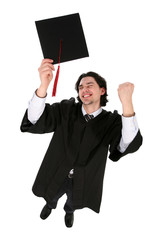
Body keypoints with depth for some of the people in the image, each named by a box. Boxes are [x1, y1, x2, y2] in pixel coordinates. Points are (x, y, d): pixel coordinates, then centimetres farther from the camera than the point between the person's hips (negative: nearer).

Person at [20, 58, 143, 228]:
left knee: (74, 203, 29)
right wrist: (43, 86, -50)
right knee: (51, 198, 29)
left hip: (84, 182, 0)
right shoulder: (66, 109, -17)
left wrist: (127, 103, -52)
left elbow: (130, 145, -38)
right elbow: (35, 120, -30)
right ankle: (50, 205, 65)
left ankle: (69, 211, 65)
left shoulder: (111, 121, -19)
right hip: (56, 176, 0)